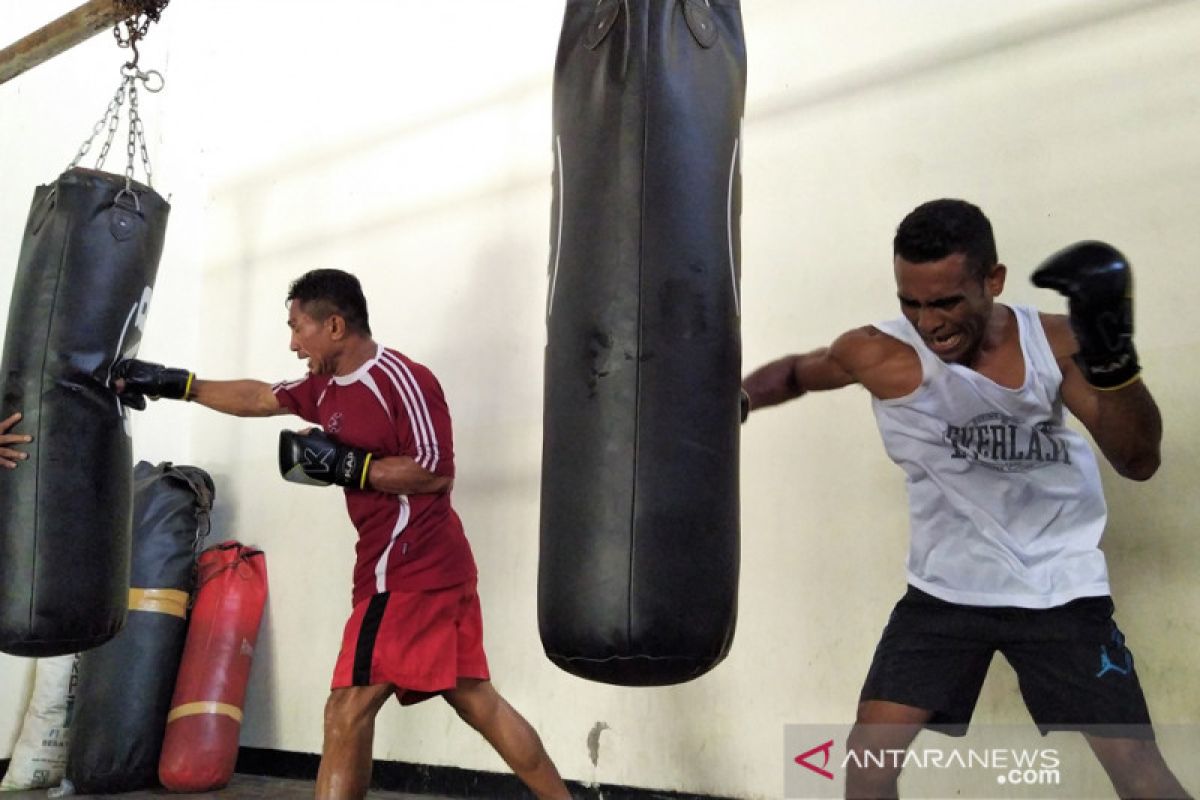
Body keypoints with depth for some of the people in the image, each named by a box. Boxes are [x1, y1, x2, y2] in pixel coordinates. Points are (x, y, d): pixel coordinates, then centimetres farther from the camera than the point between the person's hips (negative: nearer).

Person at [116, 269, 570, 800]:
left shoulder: (401, 379, -14)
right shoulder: (327, 387, 14)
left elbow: (436, 473, -19)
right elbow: (260, 398, 26)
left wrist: (343, 465, -18)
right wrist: (175, 384, 27)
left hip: (409, 573, -9)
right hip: (436, 568, 9)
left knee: (347, 711, -5)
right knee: (477, 700, 12)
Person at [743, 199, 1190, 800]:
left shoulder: (1053, 343, -10)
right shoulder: (879, 355, -13)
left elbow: (1138, 462, -11)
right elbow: (795, 372, 7)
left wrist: (1113, 360, -27)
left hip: (1060, 590, 0)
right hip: (944, 591, 0)